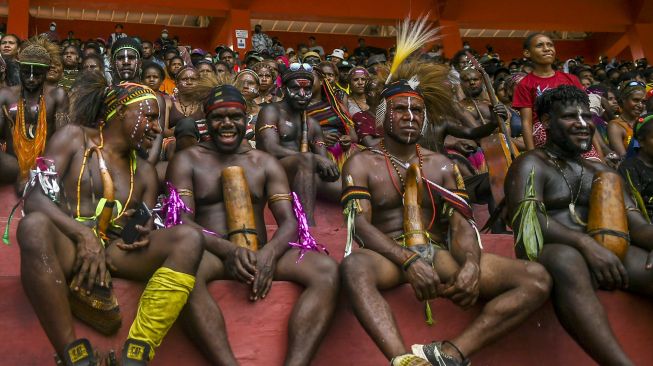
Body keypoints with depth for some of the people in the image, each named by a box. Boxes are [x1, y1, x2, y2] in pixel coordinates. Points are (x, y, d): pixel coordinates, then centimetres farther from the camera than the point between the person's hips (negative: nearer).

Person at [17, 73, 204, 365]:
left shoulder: (144, 172, 21)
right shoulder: (74, 138, 7)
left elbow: (148, 230, 16)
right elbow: (35, 198, -7)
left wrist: (144, 235, -10)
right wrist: (84, 235, -23)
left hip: (116, 251, 4)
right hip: (67, 245, -3)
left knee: (189, 239, -23)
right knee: (33, 226, -38)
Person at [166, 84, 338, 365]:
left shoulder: (265, 163, 19)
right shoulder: (187, 160, 11)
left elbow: (289, 222, 7)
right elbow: (182, 221, -3)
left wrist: (269, 253, -18)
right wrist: (228, 250, -23)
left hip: (260, 254, 3)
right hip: (210, 254, -2)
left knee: (327, 270, -25)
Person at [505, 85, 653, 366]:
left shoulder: (601, 172, 21)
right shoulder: (530, 165, 2)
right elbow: (527, 220, -16)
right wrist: (585, 243, -30)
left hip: (604, 254, 6)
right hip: (547, 256, -6)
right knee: (566, 258, -41)